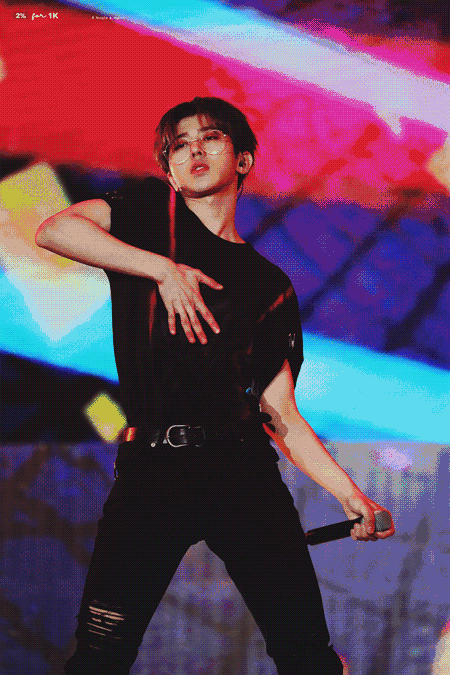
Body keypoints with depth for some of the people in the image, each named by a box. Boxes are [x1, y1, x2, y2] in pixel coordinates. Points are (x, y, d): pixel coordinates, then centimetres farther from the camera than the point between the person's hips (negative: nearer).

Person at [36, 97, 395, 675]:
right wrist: (163, 268, -8)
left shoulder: (271, 285, 19)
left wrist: (348, 493, 3)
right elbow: (53, 230, -5)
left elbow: (279, 413, 14)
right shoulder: (152, 210, 13)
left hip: (244, 469, 2)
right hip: (152, 468, -2)